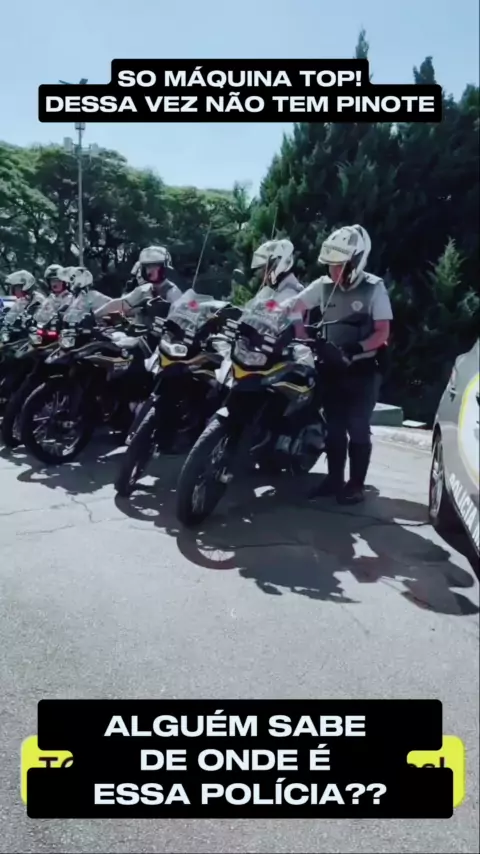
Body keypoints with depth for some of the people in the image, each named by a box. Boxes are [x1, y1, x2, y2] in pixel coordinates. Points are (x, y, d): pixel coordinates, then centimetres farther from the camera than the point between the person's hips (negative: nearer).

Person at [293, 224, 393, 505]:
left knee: (358, 428, -1)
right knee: (334, 426, 9)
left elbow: (383, 331, -12)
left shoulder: (374, 288, -10)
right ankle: (334, 479, 20)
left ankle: (356, 484, 9)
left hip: (363, 370, -4)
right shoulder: (323, 285, 0)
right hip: (332, 367, 4)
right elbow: (296, 307, 7)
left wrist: (357, 349, -26)